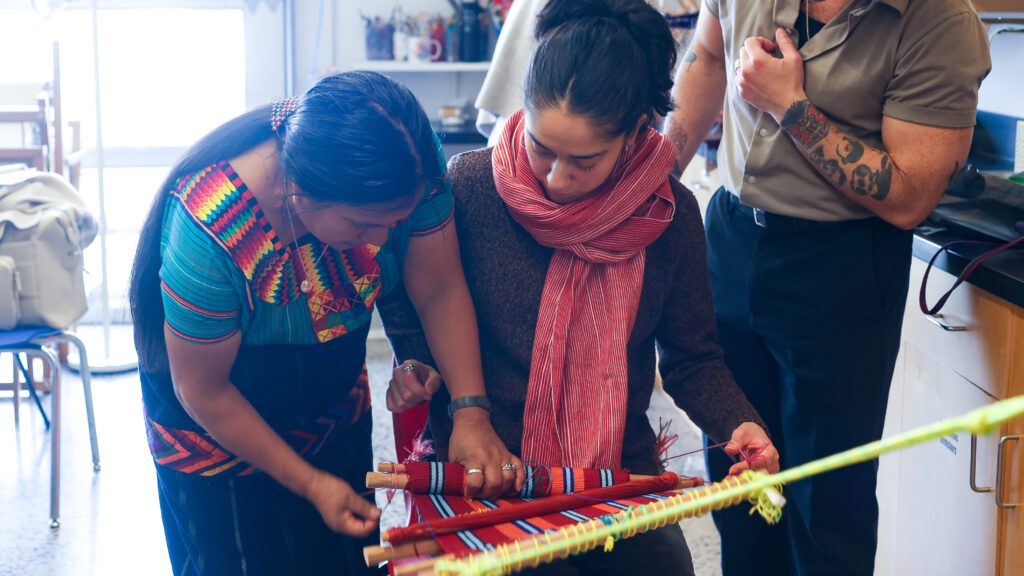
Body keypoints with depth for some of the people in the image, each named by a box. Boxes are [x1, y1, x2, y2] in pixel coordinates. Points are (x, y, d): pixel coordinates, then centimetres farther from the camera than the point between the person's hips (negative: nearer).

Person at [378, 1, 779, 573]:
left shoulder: (670, 214, -5)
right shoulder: (470, 186, -10)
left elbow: (691, 358, 4)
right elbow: (406, 285, 9)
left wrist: (739, 423, -13)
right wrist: (417, 363, -7)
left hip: (622, 473, 2)